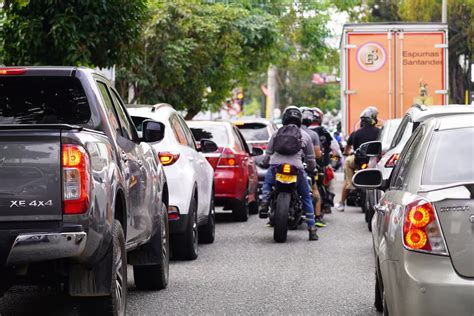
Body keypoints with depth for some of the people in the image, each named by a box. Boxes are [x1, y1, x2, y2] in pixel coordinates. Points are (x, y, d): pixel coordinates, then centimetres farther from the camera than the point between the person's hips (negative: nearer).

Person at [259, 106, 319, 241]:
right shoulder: (305, 136, 17)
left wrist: (265, 162, 37)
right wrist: (311, 168, 40)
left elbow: (267, 155, 15)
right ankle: (311, 229, 10)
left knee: (267, 183, 34)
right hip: (296, 169, 0)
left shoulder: (276, 133, 16)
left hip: (276, 167, 0)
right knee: (306, 198, 16)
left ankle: (264, 202, 5)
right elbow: (311, 160, 18)